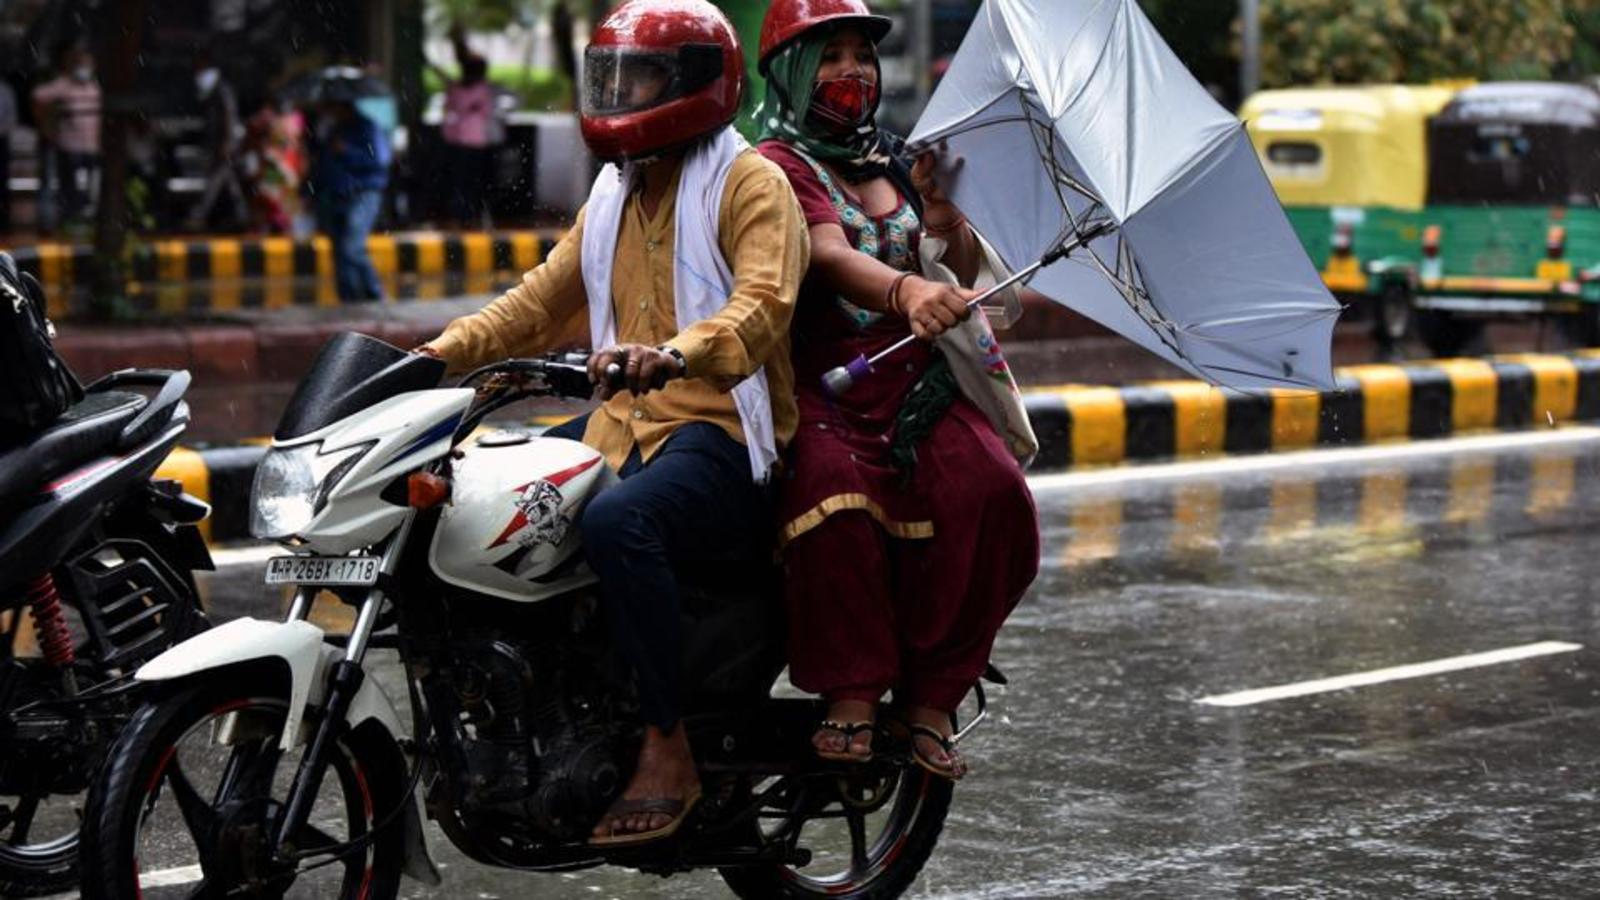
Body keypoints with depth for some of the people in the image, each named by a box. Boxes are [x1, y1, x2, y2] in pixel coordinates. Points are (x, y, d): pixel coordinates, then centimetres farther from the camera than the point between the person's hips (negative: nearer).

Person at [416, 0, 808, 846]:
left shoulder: (750, 182, -5)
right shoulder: (614, 193, 22)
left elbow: (764, 303, -22)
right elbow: (544, 299, 21)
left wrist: (676, 354, -41)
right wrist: (444, 351, 5)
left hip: (720, 431, -9)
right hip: (623, 423, 9)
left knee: (616, 521, -37)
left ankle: (668, 751, -28)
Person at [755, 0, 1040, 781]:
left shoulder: (896, 165, 23)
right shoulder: (780, 163, 2)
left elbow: (965, 276, 17)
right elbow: (831, 256, -19)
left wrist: (942, 212, -6)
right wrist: (907, 291, -40)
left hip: (920, 389, 5)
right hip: (823, 389, -5)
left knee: (990, 496, -25)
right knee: (835, 503, -37)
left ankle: (930, 698, -16)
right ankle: (850, 698, -26)